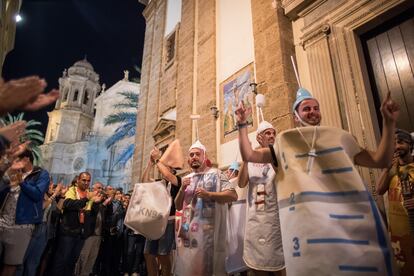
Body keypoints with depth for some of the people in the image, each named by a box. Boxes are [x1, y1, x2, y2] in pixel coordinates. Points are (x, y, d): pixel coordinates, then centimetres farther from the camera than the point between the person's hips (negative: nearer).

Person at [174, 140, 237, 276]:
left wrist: (209, 194, -18)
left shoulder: (216, 174, -1)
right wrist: (182, 190, -2)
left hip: (209, 229, -5)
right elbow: (178, 206, 16)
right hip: (188, 229, 5)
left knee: (208, 265, 1)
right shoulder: (186, 179, 14)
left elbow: (233, 195, -9)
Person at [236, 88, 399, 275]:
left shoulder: (339, 137, 15)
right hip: (305, 221, -2)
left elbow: (379, 160, 13)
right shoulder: (284, 144, 10)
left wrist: (389, 122, 5)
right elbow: (248, 155, 7)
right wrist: (242, 125, -1)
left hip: (348, 218, 2)